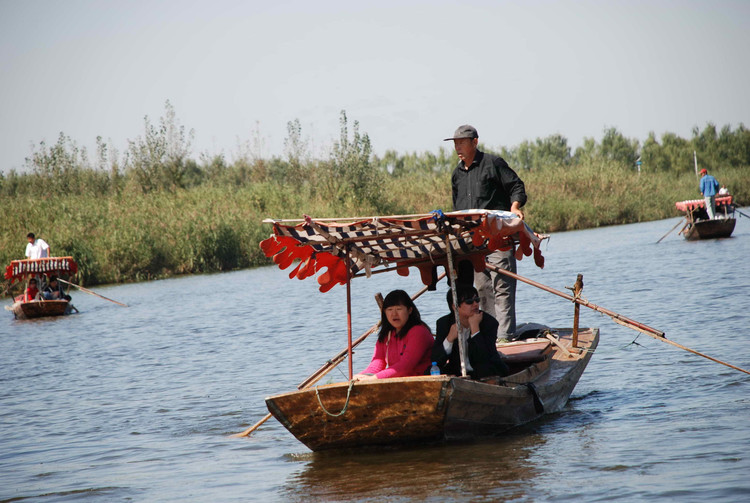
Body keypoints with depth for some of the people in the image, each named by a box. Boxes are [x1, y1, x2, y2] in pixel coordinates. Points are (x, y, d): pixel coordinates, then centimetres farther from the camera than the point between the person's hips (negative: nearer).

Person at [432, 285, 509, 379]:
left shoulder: (489, 322, -11)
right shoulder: (444, 323, -3)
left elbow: (484, 359, -24)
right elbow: (435, 361, -9)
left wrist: (474, 327, -25)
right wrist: (450, 339, -25)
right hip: (457, 373, 2)